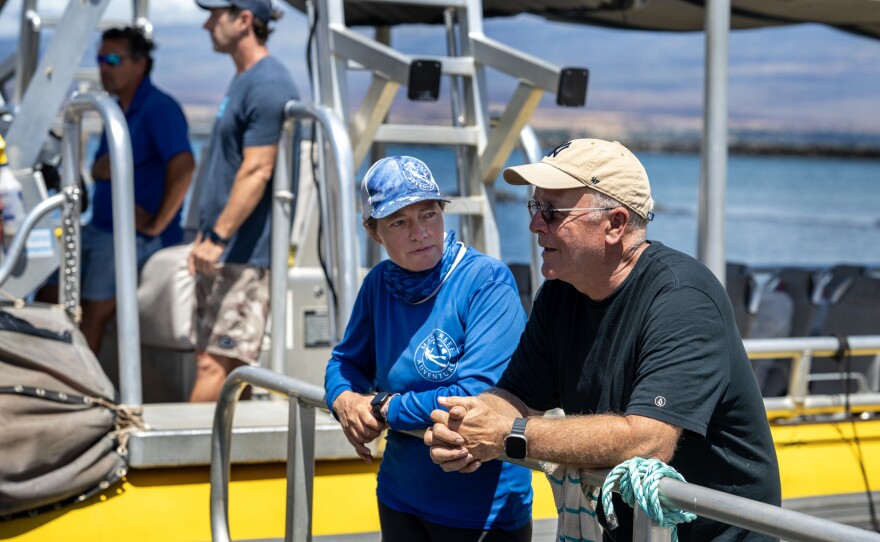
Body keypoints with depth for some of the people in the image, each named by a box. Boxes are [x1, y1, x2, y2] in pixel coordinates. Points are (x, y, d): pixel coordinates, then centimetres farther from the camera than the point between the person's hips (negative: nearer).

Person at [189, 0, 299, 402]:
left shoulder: (267, 86, -15)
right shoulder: (242, 81, 18)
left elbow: (257, 172, -21)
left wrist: (218, 238, -22)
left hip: (245, 255, -11)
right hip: (223, 253, 11)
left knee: (215, 363, -10)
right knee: (208, 360, 11)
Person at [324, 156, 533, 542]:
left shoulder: (487, 281, -17)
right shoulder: (380, 283, 1)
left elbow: (478, 394, -25)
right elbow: (347, 360, 14)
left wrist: (383, 409, -15)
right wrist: (345, 401, -10)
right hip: (401, 501, 6)